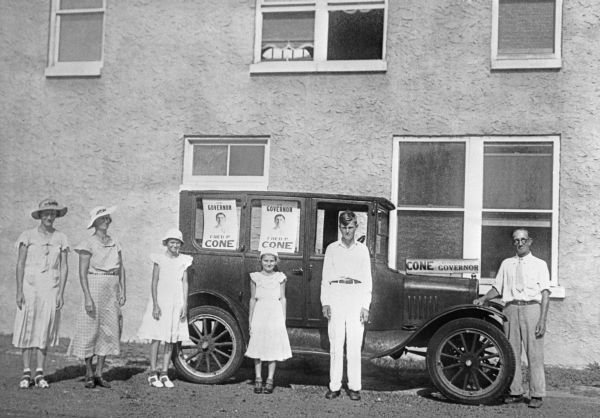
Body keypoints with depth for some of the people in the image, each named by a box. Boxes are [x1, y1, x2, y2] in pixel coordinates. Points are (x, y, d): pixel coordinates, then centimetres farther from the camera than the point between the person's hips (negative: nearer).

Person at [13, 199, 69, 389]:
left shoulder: (61, 238, 5)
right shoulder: (28, 236, 0)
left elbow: (64, 267, 5)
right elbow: (20, 264, -1)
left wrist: (61, 293, -2)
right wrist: (19, 291, -7)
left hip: (51, 287, 1)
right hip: (30, 286, -1)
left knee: (45, 330, 2)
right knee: (27, 329, 0)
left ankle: (40, 373, 10)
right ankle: (26, 373, 8)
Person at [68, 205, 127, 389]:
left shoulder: (114, 243, 11)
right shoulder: (88, 244, -6)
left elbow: (121, 268, 13)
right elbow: (82, 272, -10)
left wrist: (123, 291, 2)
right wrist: (87, 297, -18)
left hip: (112, 291, 6)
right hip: (95, 289, -5)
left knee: (109, 332, 4)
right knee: (91, 330, 0)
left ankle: (99, 374, 12)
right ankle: (89, 374, 12)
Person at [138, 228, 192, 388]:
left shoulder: (183, 260, 6)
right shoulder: (159, 259, -2)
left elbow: (185, 283, 6)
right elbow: (154, 283, -4)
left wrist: (185, 305, 0)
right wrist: (155, 304, -11)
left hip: (176, 303, 3)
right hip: (160, 300, -3)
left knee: (171, 339, 6)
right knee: (156, 337, -1)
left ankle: (164, 374, 13)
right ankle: (153, 374, 6)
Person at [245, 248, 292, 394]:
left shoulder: (280, 277, 4)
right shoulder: (255, 277, 4)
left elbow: (282, 299, 6)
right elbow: (253, 299, 7)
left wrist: (283, 319, 2)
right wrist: (250, 320, 5)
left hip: (275, 315, 0)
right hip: (259, 315, 0)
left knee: (274, 348, 1)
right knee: (257, 348, 2)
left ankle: (270, 380, 10)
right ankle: (258, 379, 12)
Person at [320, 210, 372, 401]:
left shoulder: (362, 249, 9)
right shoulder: (332, 248, 9)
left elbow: (367, 279, 8)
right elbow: (326, 277, 10)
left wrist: (365, 306, 1)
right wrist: (325, 302, 1)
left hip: (356, 296, 0)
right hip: (336, 295, 0)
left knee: (355, 344, -2)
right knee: (335, 343, 0)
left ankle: (354, 387, 5)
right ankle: (334, 386, 5)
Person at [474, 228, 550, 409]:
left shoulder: (539, 264, 7)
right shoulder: (506, 264, 17)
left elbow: (545, 293, 0)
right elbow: (497, 288, 19)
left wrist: (542, 320, -9)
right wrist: (483, 299, 0)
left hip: (532, 308, -3)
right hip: (511, 308, 3)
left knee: (534, 353, -4)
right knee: (512, 353, 4)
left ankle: (536, 395, 1)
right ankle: (515, 392, 11)